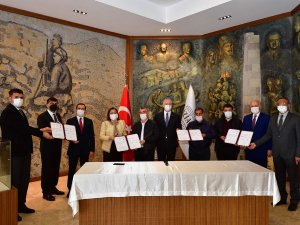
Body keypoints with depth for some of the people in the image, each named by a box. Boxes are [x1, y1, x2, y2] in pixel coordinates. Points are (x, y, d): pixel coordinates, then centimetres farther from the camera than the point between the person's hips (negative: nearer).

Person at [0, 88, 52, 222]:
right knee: (15, 181, 2)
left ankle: (21, 205, 30)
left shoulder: (20, 112, 15)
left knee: (24, 179, 16)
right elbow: (22, 128, -23)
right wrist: (41, 133, -22)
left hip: (24, 151, 9)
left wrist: (40, 131, 3)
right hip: (15, 152, -9)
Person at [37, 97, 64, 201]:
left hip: (57, 146, 7)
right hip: (47, 146, -7)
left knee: (55, 168, 14)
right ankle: (46, 192, 11)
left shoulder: (58, 116, 13)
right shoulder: (42, 116, -9)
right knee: (47, 168, 1)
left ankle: (53, 187, 28)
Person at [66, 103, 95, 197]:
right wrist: (72, 140, -19)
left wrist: (92, 150, -1)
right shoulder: (70, 121, 1)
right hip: (74, 148, -1)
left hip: (85, 149, 2)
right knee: (71, 170, 5)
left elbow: (92, 136, 3)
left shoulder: (89, 121, 6)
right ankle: (70, 189, 18)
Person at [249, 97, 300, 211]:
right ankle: (282, 198, 29)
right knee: (279, 177, 14)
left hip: (290, 154, -4)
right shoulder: (273, 118, 8)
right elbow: (268, 135, 9)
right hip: (277, 154, 4)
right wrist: (256, 143, 1)